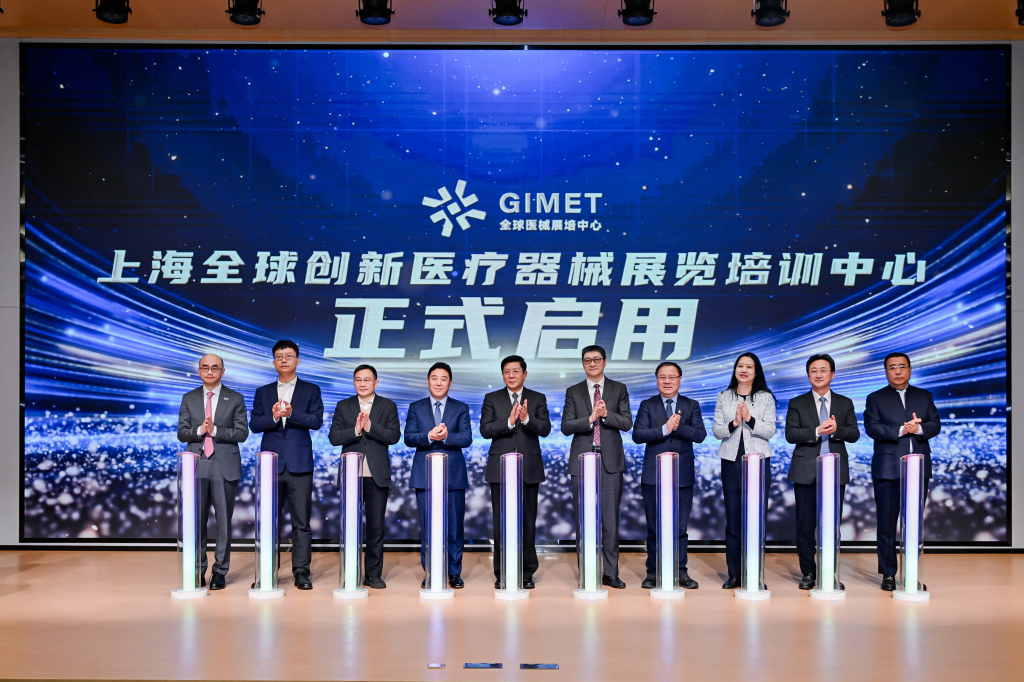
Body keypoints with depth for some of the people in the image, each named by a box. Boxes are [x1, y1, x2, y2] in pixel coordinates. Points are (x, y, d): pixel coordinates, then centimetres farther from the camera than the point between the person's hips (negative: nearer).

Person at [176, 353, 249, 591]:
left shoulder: (235, 399, 4)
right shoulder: (189, 399, 11)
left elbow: (242, 433, -3)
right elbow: (181, 433, 5)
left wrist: (215, 430, -16)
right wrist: (199, 430, -14)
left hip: (225, 467, -2)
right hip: (197, 466, 2)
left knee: (224, 521, 2)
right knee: (197, 520, 4)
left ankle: (220, 571, 11)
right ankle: (198, 570, 15)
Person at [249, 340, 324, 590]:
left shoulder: (311, 390, 8)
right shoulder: (263, 392, 14)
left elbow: (316, 421, -5)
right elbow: (254, 424, 3)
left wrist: (292, 414, -20)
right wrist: (273, 417, -16)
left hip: (299, 464, -2)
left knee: (301, 521, -1)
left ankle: (301, 572, 4)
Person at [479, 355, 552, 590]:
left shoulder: (538, 399, 8)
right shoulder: (492, 399, 7)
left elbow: (545, 429, -5)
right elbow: (485, 429, -6)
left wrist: (527, 419, -23)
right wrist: (509, 421, -20)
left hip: (529, 469, 0)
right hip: (500, 469, 0)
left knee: (528, 522, 3)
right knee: (501, 522, 2)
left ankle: (527, 573, 12)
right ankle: (502, 574, 10)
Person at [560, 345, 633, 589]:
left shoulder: (619, 389, 8)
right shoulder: (573, 392, 8)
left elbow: (627, 423, -1)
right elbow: (566, 427, -2)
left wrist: (606, 414, -17)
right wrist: (591, 418, -16)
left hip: (610, 460, 0)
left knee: (610, 519, 1)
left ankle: (611, 573, 8)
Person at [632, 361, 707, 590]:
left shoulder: (691, 406, 8)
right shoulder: (647, 406, 5)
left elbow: (700, 434, -6)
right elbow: (637, 435, -9)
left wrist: (678, 426, -19)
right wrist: (665, 428, -20)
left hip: (683, 476, 1)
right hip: (653, 476, 0)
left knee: (681, 527, 4)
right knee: (654, 527, 4)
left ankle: (681, 571, 14)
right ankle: (653, 572, 13)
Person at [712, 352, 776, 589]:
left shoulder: (766, 398, 7)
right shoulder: (724, 398, 10)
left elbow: (770, 431, -1)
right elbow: (716, 431, 4)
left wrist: (750, 419, -16)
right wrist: (733, 423, -14)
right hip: (731, 461, 1)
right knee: (732, 519, 1)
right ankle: (734, 574, 7)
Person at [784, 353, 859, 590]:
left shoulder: (845, 403, 11)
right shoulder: (797, 403, 6)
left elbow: (854, 434, 2)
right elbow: (790, 434, -5)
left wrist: (837, 429, -17)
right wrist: (817, 431, -18)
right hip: (806, 471, -1)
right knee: (805, 525, 1)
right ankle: (808, 573, 12)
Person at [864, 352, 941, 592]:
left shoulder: (924, 396, 15)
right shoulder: (875, 398, 6)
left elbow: (935, 425, 5)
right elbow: (872, 427, -7)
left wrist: (919, 429, -15)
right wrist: (901, 430, -19)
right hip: (887, 470, -2)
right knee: (887, 524, -1)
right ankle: (888, 575, 6)